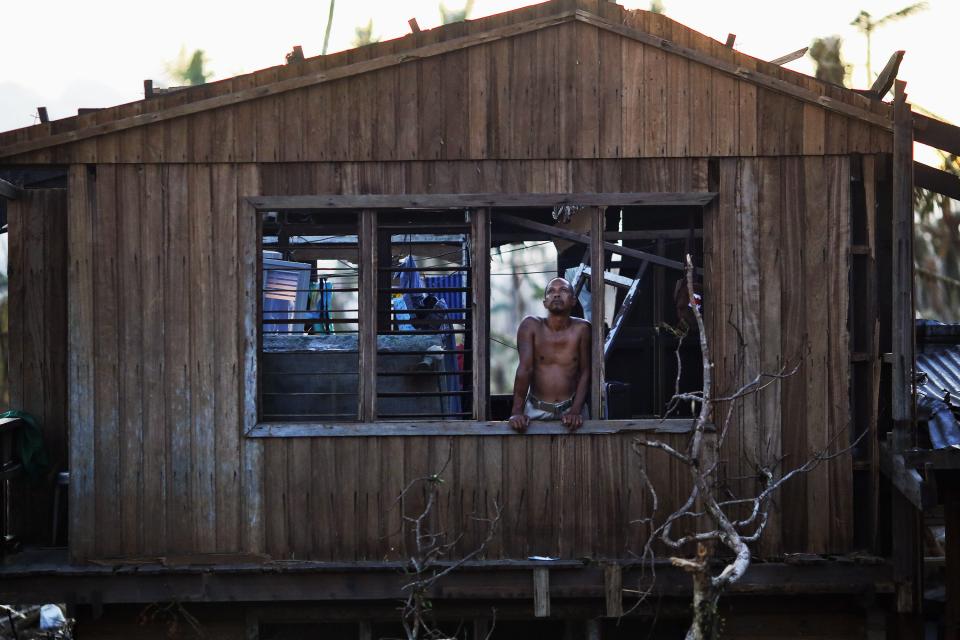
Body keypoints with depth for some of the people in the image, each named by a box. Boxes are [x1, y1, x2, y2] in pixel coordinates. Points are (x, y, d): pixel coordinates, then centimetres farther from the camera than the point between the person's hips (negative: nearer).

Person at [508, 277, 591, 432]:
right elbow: (524, 369, -10)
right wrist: (517, 412, -18)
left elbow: (585, 373, -1)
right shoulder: (531, 325, -4)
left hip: (569, 409, 0)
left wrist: (576, 411, -14)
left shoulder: (581, 329, -3)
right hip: (536, 410, 0)